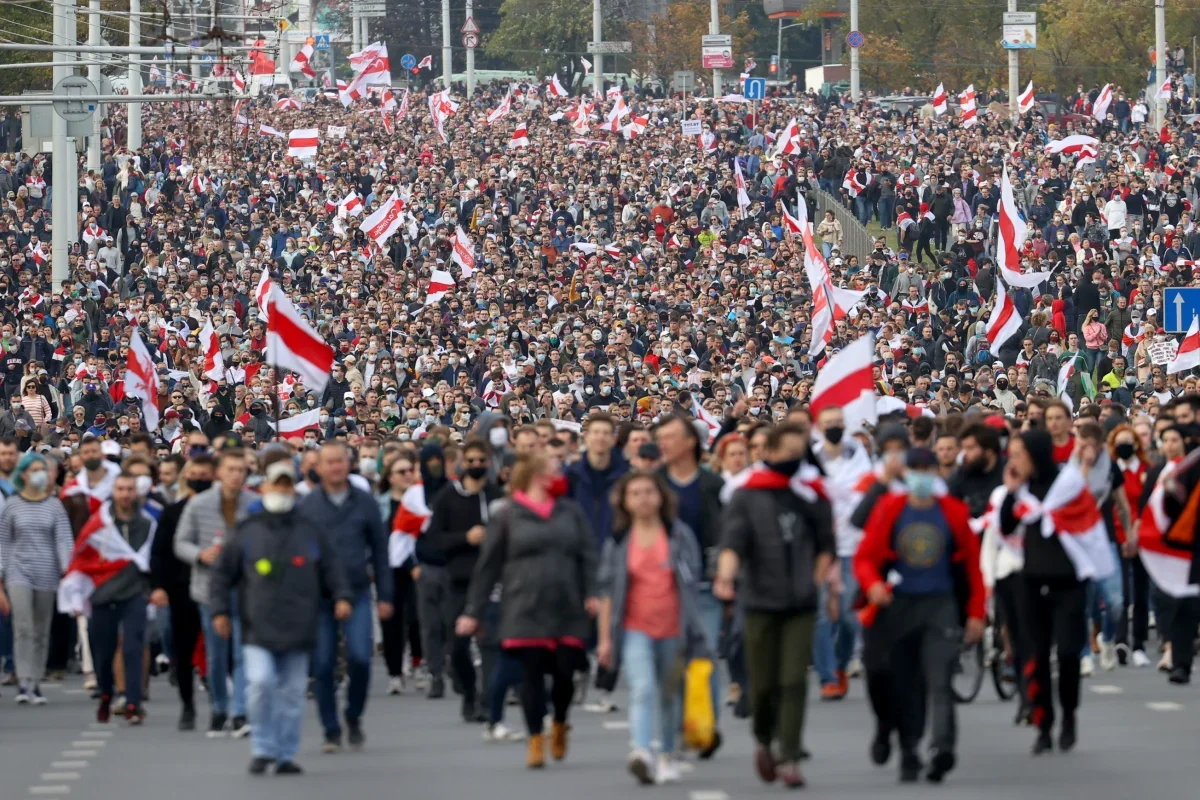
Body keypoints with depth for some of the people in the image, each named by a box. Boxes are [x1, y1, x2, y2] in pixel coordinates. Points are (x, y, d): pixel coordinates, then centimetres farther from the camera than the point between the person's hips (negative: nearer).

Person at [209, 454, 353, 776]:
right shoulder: (246, 531, 6)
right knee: (261, 682, -16)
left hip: (297, 626, 1)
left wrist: (342, 596, -4)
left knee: (292, 692, 3)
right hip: (258, 626, -1)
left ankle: (286, 754, 12)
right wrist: (221, 610, 5)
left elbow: (332, 568, 12)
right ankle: (263, 749, -4)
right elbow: (223, 573, 10)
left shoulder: (312, 532, 8)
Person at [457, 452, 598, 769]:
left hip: (568, 609, 2)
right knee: (532, 674, -4)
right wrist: (473, 612, 3)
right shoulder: (508, 518, 4)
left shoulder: (571, 513, 11)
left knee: (565, 673, 0)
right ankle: (536, 741, 6)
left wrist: (591, 594, -8)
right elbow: (488, 567, 5)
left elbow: (587, 555, 7)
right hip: (526, 610, -2)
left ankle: (559, 725, 27)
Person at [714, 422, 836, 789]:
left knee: (794, 683, -8)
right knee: (762, 685, 5)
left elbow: (826, 543, 15)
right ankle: (764, 742, 30)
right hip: (761, 604, -1)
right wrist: (725, 575, -29)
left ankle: (788, 757, -7)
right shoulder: (746, 497, 1)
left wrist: (816, 582, 3)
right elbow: (732, 540, -11)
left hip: (801, 606, 1)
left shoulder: (810, 494, 7)